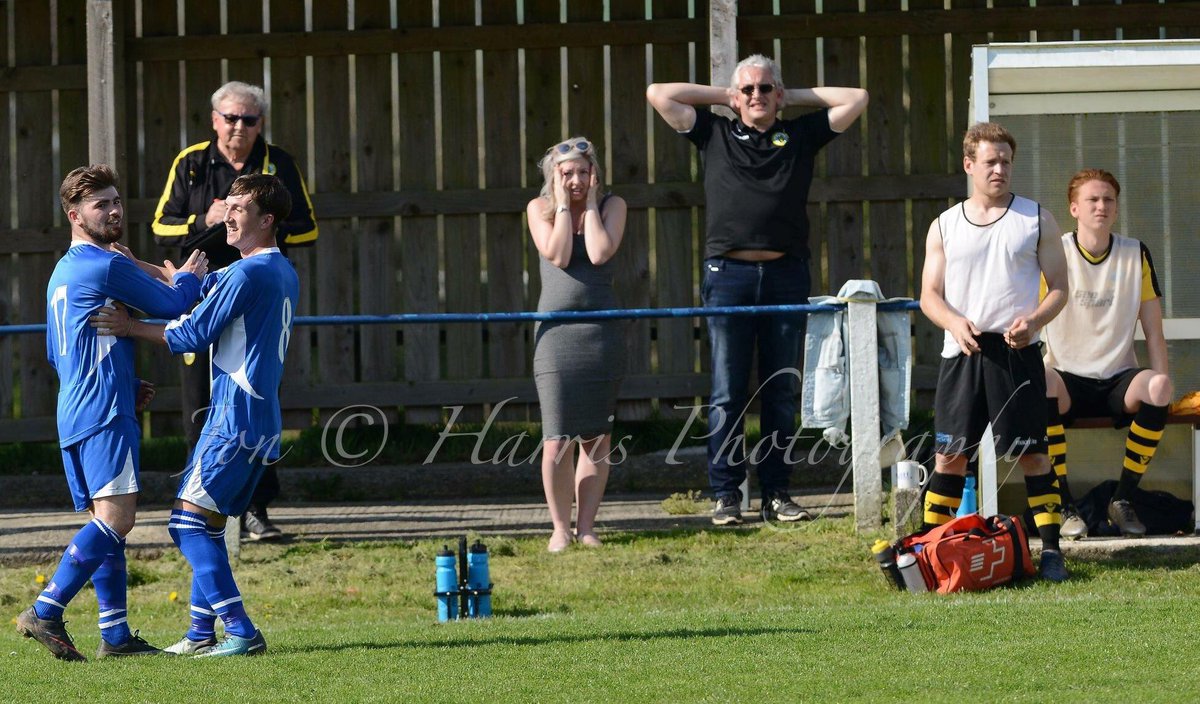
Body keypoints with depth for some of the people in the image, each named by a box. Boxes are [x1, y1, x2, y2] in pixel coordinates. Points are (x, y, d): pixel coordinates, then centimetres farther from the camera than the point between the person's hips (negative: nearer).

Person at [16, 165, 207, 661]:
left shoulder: (62, 272, 20)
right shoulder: (107, 266, -10)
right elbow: (172, 305, -3)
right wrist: (189, 277, 19)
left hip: (75, 413, 10)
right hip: (104, 415, -10)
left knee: (106, 523, 9)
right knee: (115, 518, -16)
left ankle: (115, 634, 6)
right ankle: (45, 613, -24)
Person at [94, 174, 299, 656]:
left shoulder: (249, 274, -13)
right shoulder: (284, 274, 18)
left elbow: (194, 335, -11)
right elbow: (201, 289, 24)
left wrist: (131, 328, -1)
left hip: (235, 417, -10)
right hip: (261, 420, 10)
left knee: (189, 520, -10)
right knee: (207, 523, 15)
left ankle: (241, 632, -16)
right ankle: (201, 634, 16)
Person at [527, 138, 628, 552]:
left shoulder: (611, 205, 3)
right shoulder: (539, 208, 3)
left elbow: (600, 253, -14)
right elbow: (557, 255, -12)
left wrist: (590, 203, -7)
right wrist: (564, 205, -7)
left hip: (602, 331, 1)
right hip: (556, 331, -1)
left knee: (596, 438, 3)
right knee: (558, 441, -7)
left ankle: (586, 527, 10)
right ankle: (560, 528, 2)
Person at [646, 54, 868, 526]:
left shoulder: (800, 136, 14)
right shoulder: (715, 135, 13)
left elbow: (856, 99, 14)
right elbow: (658, 94, 11)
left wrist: (795, 95, 16)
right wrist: (720, 96, 15)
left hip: (785, 275, 1)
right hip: (728, 274, -1)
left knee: (781, 393, 3)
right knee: (727, 394, -3)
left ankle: (777, 494, 7)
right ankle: (726, 495, -1)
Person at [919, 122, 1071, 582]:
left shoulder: (1036, 220, 8)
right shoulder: (944, 227, 11)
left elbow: (1058, 287, 7)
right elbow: (930, 294, 11)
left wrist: (1034, 320, -13)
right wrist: (954, 322, -11)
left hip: (1016, 351, -1)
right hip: (962, 353, 1)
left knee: (1031, 453, -3)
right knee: (950, 453, 1)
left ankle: (1050, 549, 0)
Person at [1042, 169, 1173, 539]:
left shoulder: (1136, 255, 5)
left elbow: (1153, 331, 6)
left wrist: (1159, 386, -6)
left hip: (1119, 379, 2)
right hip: (1068, 380, -2)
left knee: (1157, 387, -33)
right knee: (1043, 383, -38)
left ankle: (1123, 501, -17)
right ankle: (1065, 506, -27)